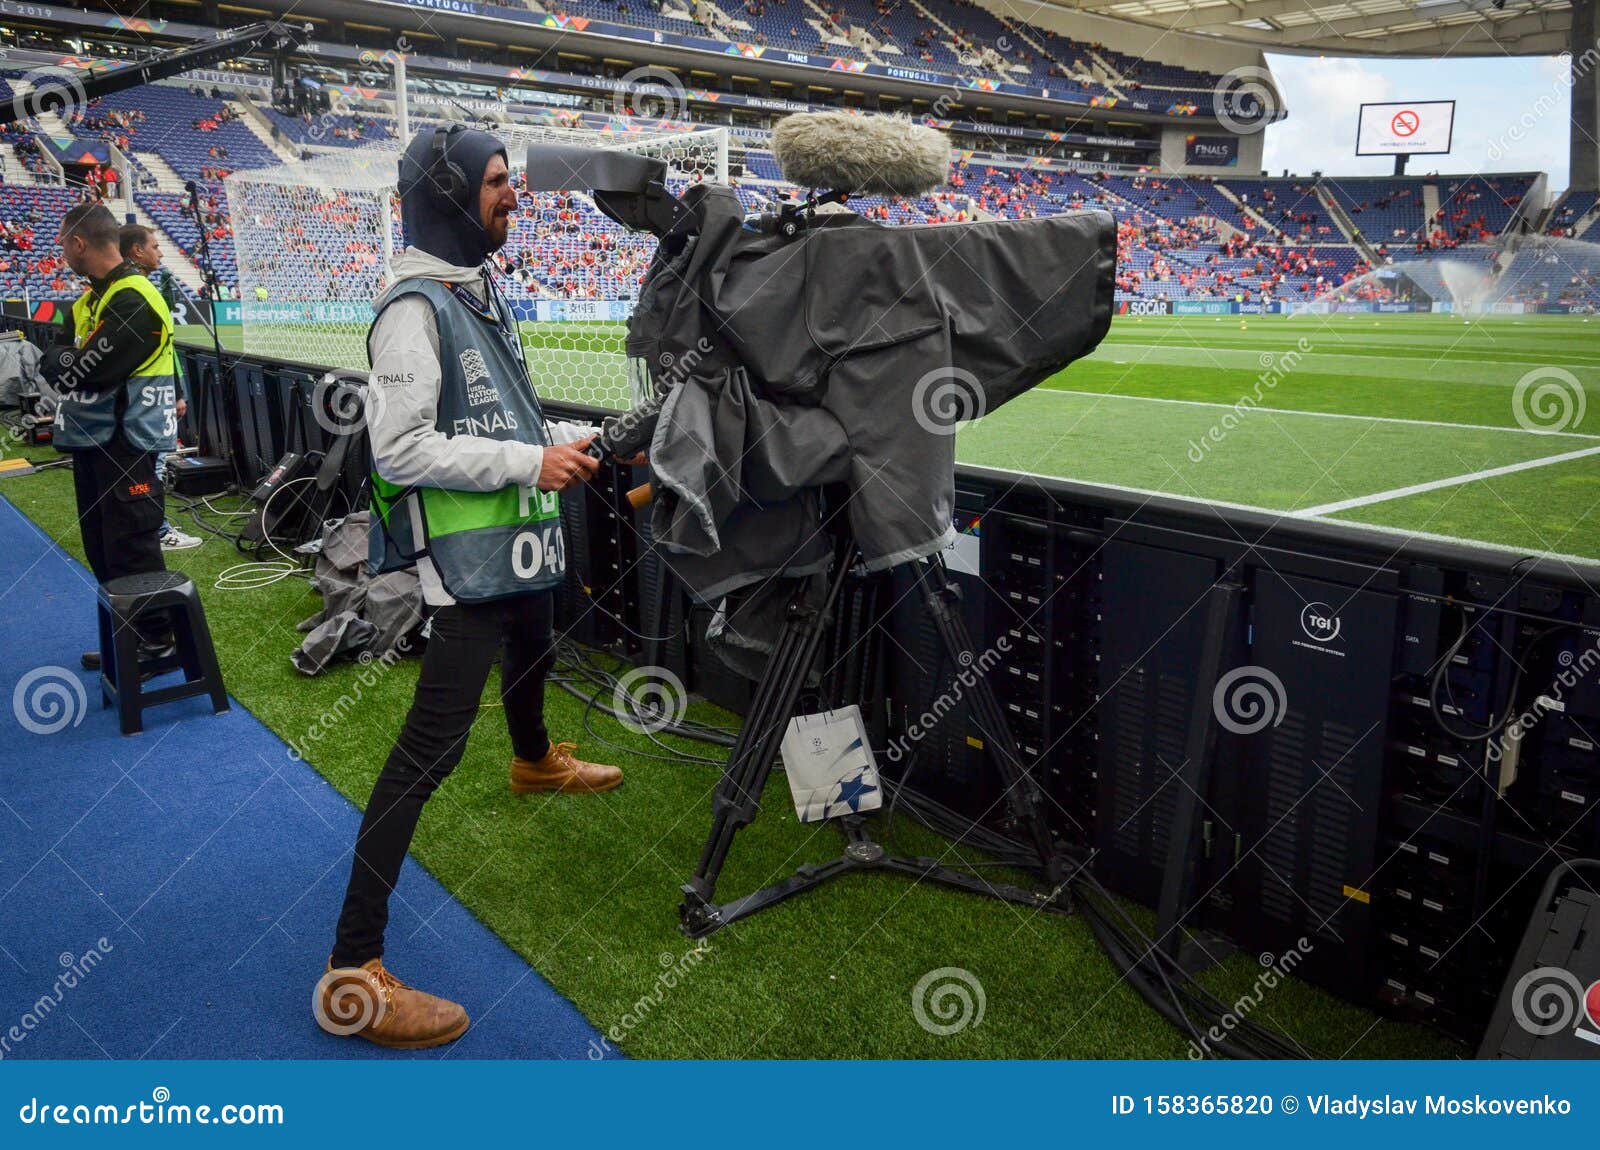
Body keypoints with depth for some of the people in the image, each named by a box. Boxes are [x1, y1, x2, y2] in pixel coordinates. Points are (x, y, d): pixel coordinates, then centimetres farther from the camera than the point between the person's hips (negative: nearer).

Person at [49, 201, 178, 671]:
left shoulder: (133, 302, -18)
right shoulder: (94, 299, 14)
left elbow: (81, 374, -22)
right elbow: (62, 360, 15)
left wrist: (59, 359, -4)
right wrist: (63, 358, -5)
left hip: (125, 446, -10)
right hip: (94, 440, 10)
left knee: (131, 550, -3)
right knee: (104, 549, 16)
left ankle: (156, 642, 9)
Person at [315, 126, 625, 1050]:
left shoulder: (483, 288, 12)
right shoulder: (415, 306, -18)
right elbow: (401, 448, -24)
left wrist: (566, 442, 8)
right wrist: (530, 463, -23)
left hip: (522, 532, 10)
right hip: (467, 548, -10)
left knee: (533, 654, 32)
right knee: (435, 740, -12)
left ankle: (536, 762, 66)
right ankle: (353, 973, -7)